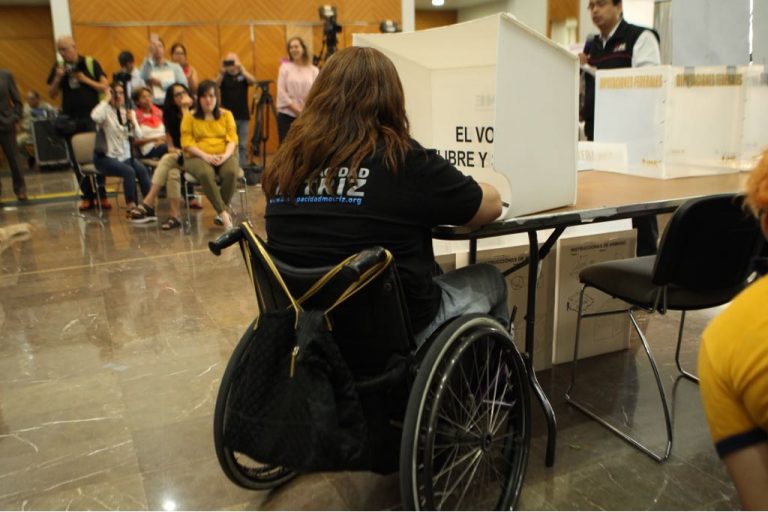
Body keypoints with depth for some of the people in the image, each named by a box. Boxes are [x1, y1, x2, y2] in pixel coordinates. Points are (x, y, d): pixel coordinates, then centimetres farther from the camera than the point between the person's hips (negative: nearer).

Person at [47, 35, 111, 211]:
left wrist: (85, 80, -13)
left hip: (91, 117, -3)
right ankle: (87, 196, 11)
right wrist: (58, 78, -7)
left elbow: (105, 87, -3)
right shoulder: (58, 68, 7)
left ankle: (101, 195, 4)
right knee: (77, 160, 4)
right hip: (70, 120, 3)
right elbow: (52, 95, 8)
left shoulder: (91, 63, -1)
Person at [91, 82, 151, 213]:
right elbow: (95, 117, -32)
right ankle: (130, 207, -22)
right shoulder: (106, 111, -6)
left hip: (125, 155, 5)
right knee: (129, 171, -30)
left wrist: (132, 121, -17)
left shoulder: (128, 111, 9)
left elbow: (139, 135, 0)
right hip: (106, 157, -4)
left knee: (142, 170, -24)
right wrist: (106, 100, -21)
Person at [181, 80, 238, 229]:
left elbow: (232, 139, 3)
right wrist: (205, 155, -17)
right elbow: (187, 143, -2)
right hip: (198, 157, -1)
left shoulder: (226, 114, 12)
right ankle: (223, 213, -33)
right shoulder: (190, 117, 7)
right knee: (205, 174, -37)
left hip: (223, 156, 2)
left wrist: (226, 154, -17)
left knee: (231, 172, -34)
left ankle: (221, 211, -17)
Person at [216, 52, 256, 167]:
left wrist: (241, 69, -27)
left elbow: (253, 81, -15)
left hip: (243, 117, 1)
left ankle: (242, 167, 12)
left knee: (242, 145, 6)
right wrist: (221, 72, -29)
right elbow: (215, 86, -14)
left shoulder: (243, 75, 6)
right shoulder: (223, 76, 5)